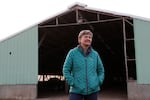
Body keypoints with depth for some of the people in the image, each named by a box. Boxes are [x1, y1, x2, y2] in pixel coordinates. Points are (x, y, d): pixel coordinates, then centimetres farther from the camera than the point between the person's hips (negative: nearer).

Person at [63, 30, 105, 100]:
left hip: (93, 90, 3)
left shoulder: (95, 54, 5)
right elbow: (66, 70, -2)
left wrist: (99, 82, 2)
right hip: (76, 90, -3)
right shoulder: (72, 53, -3)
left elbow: (101, 70, 15)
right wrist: (72, 83, -9)